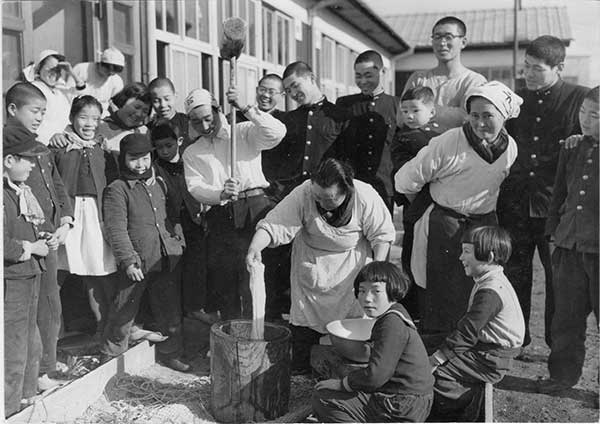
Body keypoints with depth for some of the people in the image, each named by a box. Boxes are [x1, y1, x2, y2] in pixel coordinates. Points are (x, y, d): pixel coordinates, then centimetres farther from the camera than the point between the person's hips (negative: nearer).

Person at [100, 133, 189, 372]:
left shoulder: (159, 184, 14)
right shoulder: (117, 189, -5)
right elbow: (116, 230, -11)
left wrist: (178, 241, 14)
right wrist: (128, 261, -17)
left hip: (168, 259, 6)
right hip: (137, 262, -5)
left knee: (171, 310, 13)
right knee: (124, 312, 3)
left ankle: (171, 353, 29)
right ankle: (109, 356, 22)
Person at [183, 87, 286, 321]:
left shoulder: (243, 132, 10)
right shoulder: (191, 153, 18)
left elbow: (277, 132, -7)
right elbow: (195, 187, 3)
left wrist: (245, 108, -13)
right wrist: (221, 194, -18)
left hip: (255, 208, -3)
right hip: (220, 216, 3)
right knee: (223, 282, 4)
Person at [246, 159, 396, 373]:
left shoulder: (366, 197, -26)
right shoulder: (302, 194, -27)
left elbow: (382, 235, -12)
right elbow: (273, 225, -30)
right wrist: (255, 247, -47)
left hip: (353, 259, 0)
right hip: (311, 262, 1)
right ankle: (299, 368, 21)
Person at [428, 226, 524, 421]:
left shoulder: (490, 292, -24)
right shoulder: (492, 281, 9)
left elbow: (467, 332, -25)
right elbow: (468, 327, 15)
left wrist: (436, 359, -20)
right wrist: (440, 352, 12)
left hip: (490, 361, -10)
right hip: (489, 351, 10)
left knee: (435, 373, -13)